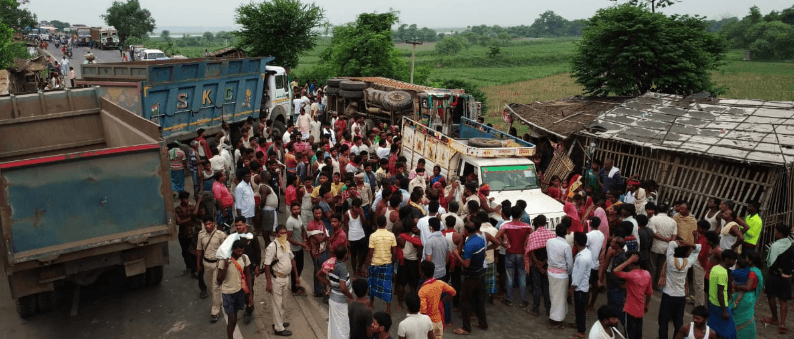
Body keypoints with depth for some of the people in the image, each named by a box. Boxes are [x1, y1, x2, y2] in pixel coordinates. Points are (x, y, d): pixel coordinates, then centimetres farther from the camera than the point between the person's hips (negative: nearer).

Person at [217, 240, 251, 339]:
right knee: (231, 319, -3)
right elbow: (219, 280, -18)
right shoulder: (224, 260, -21)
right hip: (228, 292, -4)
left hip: (240, 290, 4)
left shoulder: (245, 258, -9)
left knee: (235, 317, 18)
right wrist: (226, 266, -32)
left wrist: (250, 293, 1)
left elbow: (248, 276, 1)